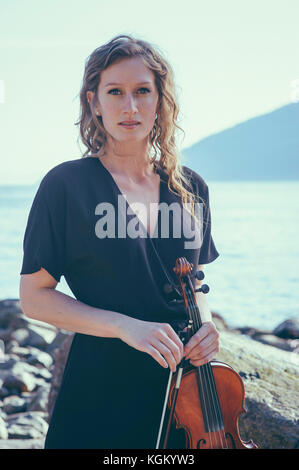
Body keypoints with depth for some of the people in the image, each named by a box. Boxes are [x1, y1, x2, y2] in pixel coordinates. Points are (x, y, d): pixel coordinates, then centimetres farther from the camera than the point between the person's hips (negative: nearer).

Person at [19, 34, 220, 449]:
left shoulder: (191, 188, 3)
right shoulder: (66, 185, -9)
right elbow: (34, 296, -8)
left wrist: (204, 320, -6)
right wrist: (124, 325, -19)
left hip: (184, 383, 4)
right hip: (101, 386, -4)